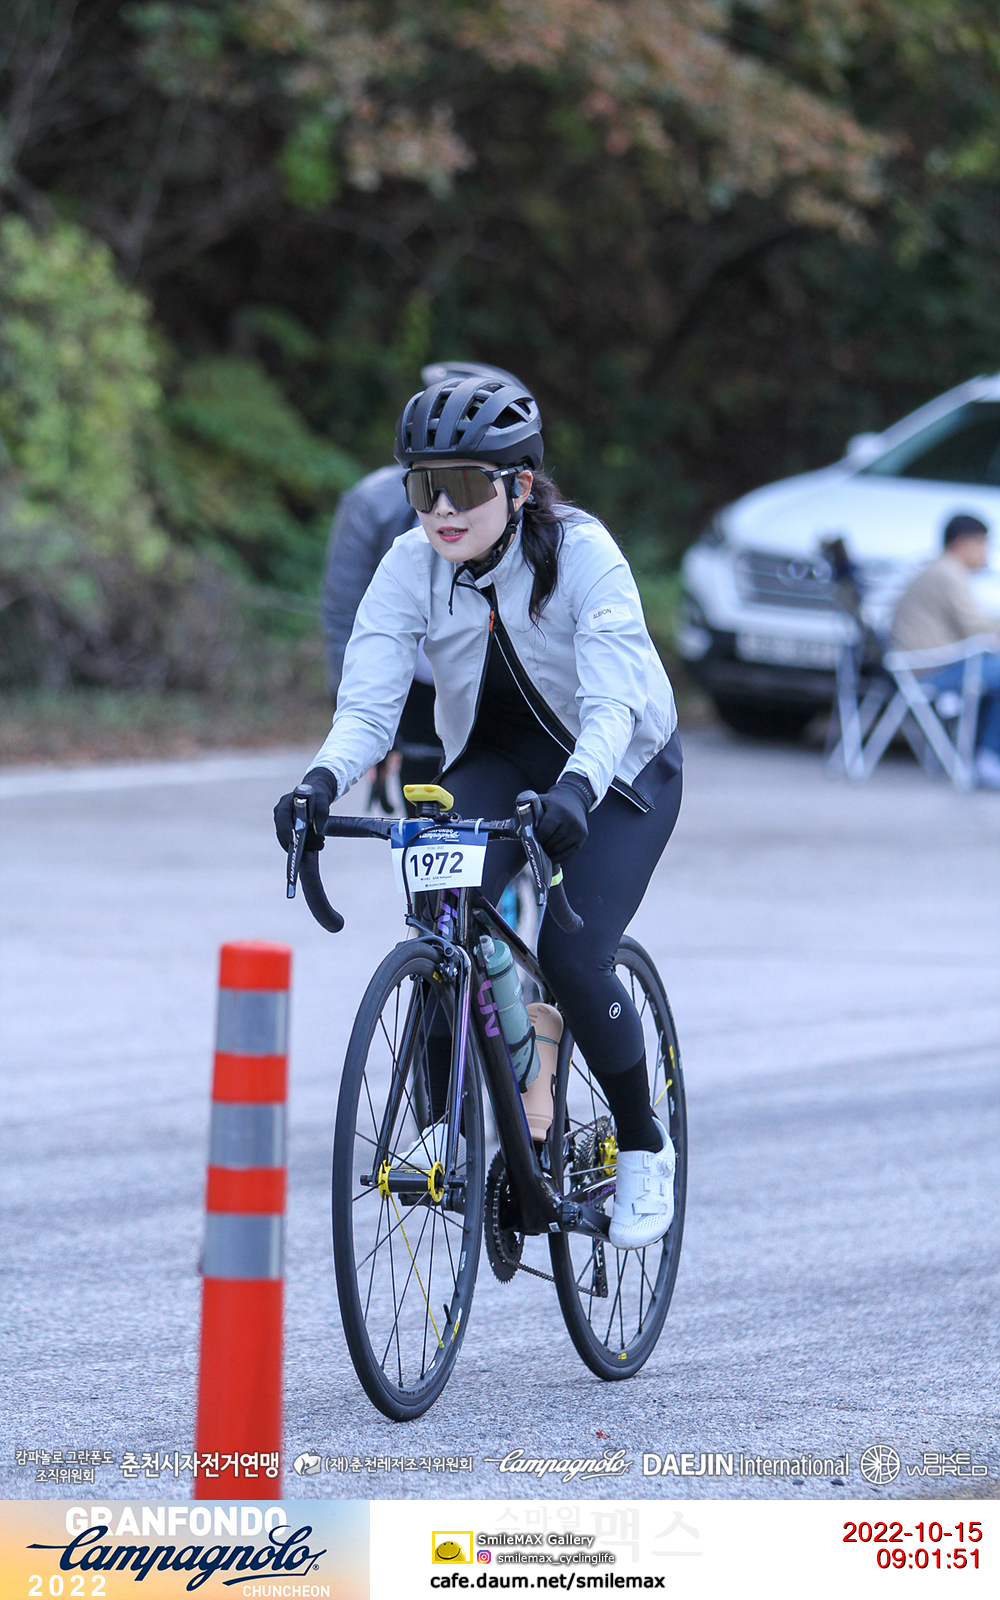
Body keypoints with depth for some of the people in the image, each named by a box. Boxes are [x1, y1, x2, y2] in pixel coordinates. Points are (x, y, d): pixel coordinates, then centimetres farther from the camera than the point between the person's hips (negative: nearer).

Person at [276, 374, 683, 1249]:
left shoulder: (581, 552, -28)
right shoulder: (411, 565, -18)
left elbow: (611, 703, -38)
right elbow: (368, 700, -26)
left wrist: (575, 789, -57)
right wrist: (323, 781, -46)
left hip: (620, 766, -3)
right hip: (493, 762, 3)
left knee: (573, 956, -19)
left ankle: (643, 1144, 4)